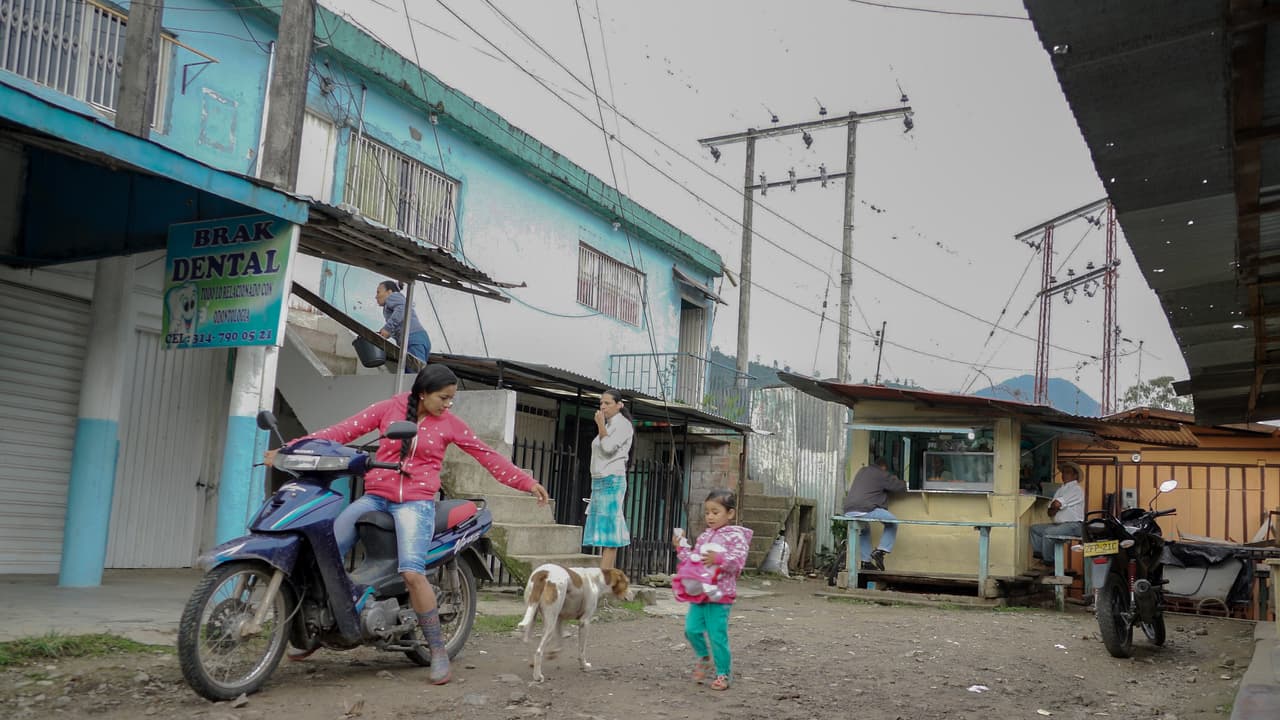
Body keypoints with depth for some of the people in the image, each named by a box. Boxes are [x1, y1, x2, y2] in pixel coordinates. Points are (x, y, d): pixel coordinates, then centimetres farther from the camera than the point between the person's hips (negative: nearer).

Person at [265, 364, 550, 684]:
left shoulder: (450, 423, 6)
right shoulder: (389, 408, 5)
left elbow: (487, 456, 9)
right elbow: (344, 430, 1)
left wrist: (528, 483, 7)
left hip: (416, 502, -2)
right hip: (375, 496, 2)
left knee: (413, 573, -22)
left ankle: (438, 651, -9)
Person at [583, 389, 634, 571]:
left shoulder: (623, 425, -3)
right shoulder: (607, 425, 21)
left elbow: (608, 448, -15)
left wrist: (600, 425, -8)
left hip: (612, 481, -9)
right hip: (598, 481, 9)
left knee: (608, 528, -12)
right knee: (602, 530, 5)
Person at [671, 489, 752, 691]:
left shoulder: (735, 536, -6)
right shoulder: (704, 536, 15)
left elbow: (738, 561, -19)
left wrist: (719, 558, -31)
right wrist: (681, 547, 9)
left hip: (720, 595, -6)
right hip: (699, 593, 6)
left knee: (717, 635, -2)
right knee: (692, 629, 0)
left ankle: (723, 674, 13)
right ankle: (703, 657, 27)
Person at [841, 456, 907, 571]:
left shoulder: (861, 471, 28)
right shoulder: (882, 475, 8)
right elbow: (901, 487, 11)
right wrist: (900, 482, 35)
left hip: (848, 511, 7)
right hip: (864, 509, -7)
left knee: (864, 530, 33)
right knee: (892, 522, 12)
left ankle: (866, 562, 27)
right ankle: (880, 552, 1)